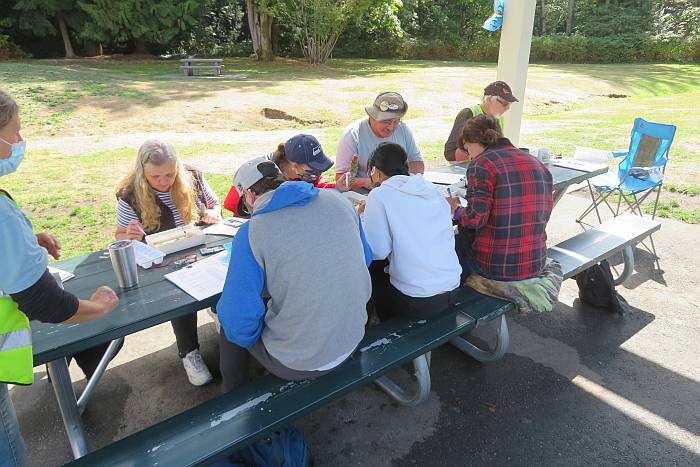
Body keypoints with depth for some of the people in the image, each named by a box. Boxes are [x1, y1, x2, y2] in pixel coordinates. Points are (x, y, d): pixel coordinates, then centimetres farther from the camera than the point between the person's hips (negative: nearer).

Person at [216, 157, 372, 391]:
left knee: (229, 324, 23)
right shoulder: (338, 200, -4)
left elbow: (238, 319, -17)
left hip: (297, 364, -5)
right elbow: (365, 258, 9)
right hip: (352, 340, 6)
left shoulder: (251, 233, -19)